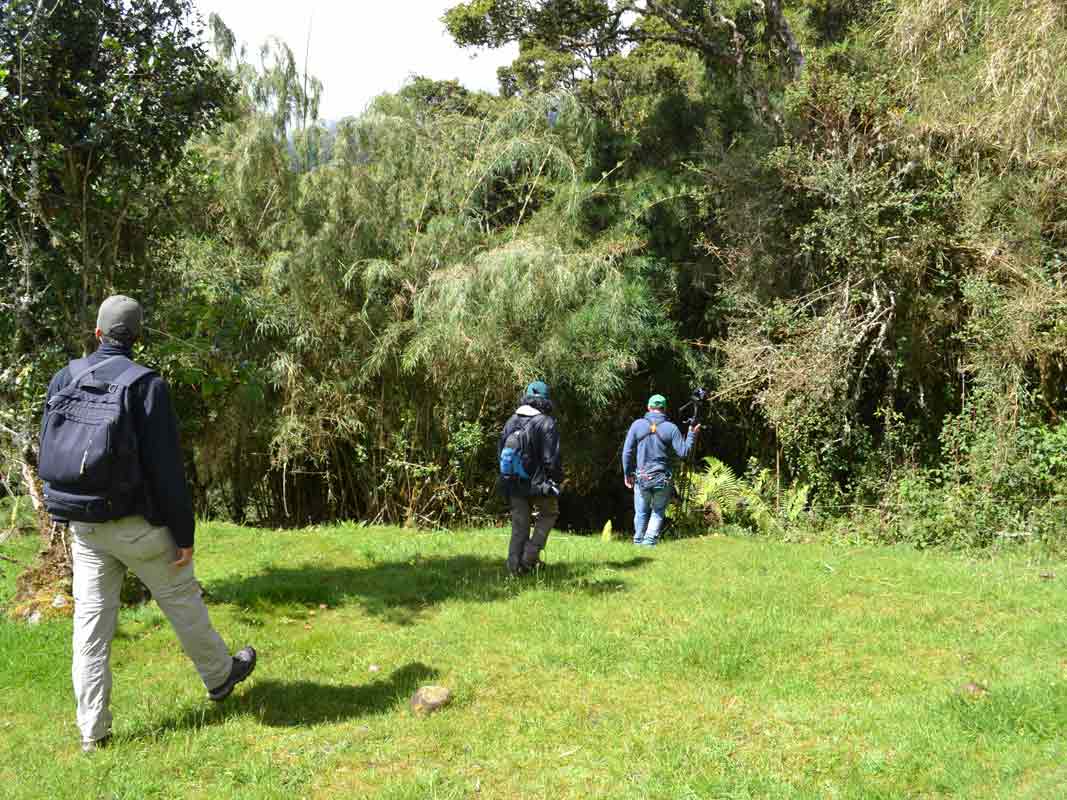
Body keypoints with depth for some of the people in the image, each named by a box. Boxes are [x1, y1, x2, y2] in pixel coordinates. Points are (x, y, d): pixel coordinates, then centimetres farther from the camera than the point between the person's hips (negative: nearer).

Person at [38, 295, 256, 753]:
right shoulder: (145, 384, -14)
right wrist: (184, 533, -8)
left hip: (82, 524, 5)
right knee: (181, 600, 14)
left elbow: (49, 455, 9)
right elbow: (166, 467, -15)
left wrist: (68, 513, 19)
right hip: (135, 524, -5)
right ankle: (220, 676, 34)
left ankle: (93, 730, 13)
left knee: (91, 621, 8)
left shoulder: (64, 379, 3)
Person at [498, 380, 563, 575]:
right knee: (549, 513, 17)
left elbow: (501, 452, 10)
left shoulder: (512, 421, 5)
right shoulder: (546, 423, -13)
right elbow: (552, 458, -15)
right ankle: (531, 554, 6)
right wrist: (557, 479, -1)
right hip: (538, 482, -5)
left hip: (515, 484, 5)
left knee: (519, 524, 12)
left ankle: (514, 565, 12)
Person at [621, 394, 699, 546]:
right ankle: (650, 542, 0)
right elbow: (683, 452, -2)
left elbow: (627, 452, -1)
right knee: (658, 512, 14)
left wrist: (627, 474, 10)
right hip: (662, 479, 0)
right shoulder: (671, 428, -3)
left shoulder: (637, 424, -2)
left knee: (641, 513, 17)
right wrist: (692, 435, 12)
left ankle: (638, 542, 23)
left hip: (641, 478, 1)